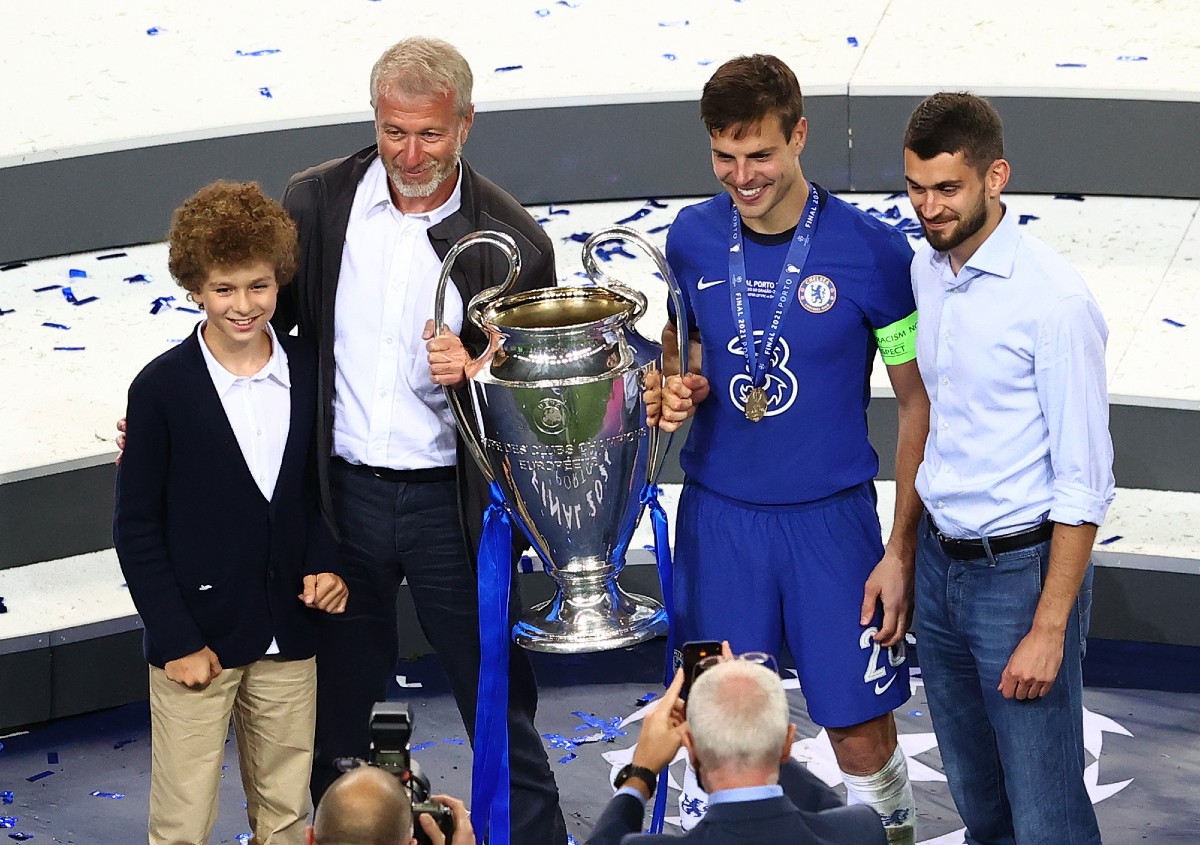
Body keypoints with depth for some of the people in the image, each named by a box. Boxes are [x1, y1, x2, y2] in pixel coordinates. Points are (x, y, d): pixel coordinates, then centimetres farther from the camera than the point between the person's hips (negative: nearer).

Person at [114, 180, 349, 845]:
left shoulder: (309, 374, 1)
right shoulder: (161, 388, -10)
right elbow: (137, 528, -6)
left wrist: (324, 562, -4)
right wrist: (176, 640, -10)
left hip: (289, 638, 4)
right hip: (197, 640, -3)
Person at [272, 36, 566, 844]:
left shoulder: (509, 238, -8)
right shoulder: (316, 202, -4)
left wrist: (477, 372, -23)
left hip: (453, 502, -2)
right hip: (340, 493, 2)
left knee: (498, 701, 7)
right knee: (338, 700, 17)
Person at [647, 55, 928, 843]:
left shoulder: (872, 250, -12)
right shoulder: (691, 237, -2)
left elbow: (919, 404, -5)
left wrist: (902, 550, -7)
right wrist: (675, 392, -9)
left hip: (830, 514, -3)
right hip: (716, 513, 3)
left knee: (861, 731, 2)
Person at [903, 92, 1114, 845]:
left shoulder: (1054, 300, -20)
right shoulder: (925, 270, 3)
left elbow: (1084, 480, -18)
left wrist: (1049, 629, -19)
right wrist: (909, 550, 16)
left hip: (1021, 570, -7)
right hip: (940, 561, 7)